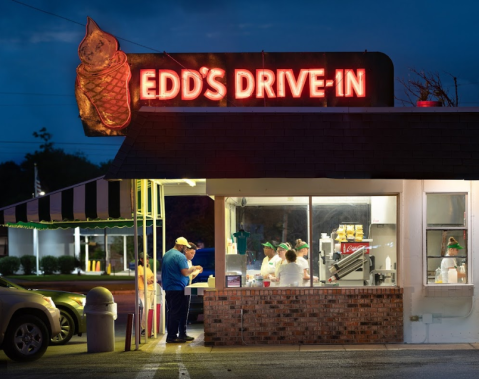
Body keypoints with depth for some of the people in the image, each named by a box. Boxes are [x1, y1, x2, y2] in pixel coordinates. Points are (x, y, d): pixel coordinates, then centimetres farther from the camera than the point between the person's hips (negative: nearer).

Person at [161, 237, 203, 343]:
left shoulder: (166, 255, 15)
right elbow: (185, 272, -22)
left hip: (168, 288, 10)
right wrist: (194, 268, -3)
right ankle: (172, 336, -5)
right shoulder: (180, 256, -15)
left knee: (171, 312, 12)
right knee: (177, 313, -5)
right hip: (178, 289, -10)